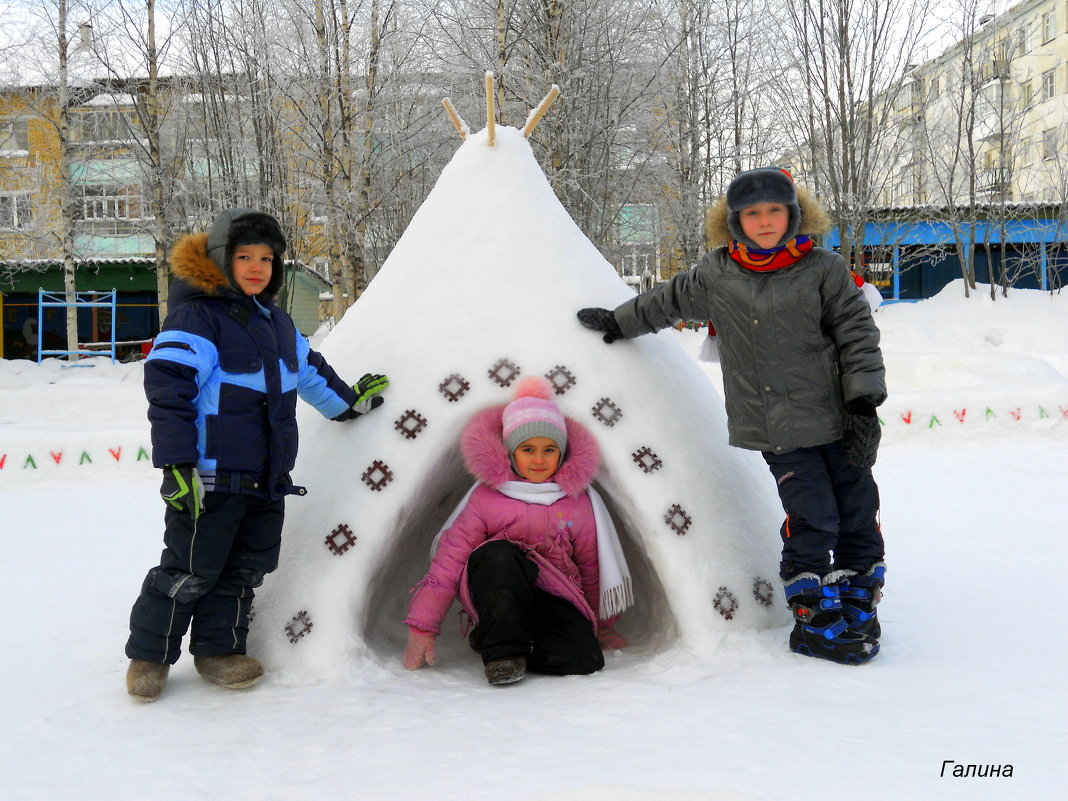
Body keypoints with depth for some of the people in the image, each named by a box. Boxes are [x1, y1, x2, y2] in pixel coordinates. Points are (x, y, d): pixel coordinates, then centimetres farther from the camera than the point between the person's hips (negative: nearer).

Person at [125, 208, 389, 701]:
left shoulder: (276, 322, 15)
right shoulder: (197, 318, -11)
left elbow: (308, 369, 32)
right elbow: (166, 386, -18)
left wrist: (347, 401, 34)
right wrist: (176, 464, -23)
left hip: (266, 476, 8)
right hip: (211, 476, -8)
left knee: (246, 566, 12)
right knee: (190, 569, -2)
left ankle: (218, 650, 25)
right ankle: (148, 656, 15)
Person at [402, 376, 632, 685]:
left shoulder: (579, 500, 6)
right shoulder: (486, 496, 1)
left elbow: (592, 567, 17)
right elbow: (449, 560, -3)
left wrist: (604, 625, 27)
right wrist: (422, 628, -8)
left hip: (554, 601, 3)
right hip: (496, 599, -3)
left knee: (584, 662, -27)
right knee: (497, 553, -35)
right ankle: (503, 647, -21)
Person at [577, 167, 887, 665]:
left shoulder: (823, 269, 0)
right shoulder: (716, 275, 4)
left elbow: (857, 335, 1)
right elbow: (669, 301, 21)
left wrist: (864, 404, -5)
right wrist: (618, 323, 29)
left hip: (837, 419, 1)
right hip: (777, 430, -1)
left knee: (857, 515, 6)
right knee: (812, 521, -6)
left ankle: (857, 607, 24)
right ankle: (815, 622, 8)